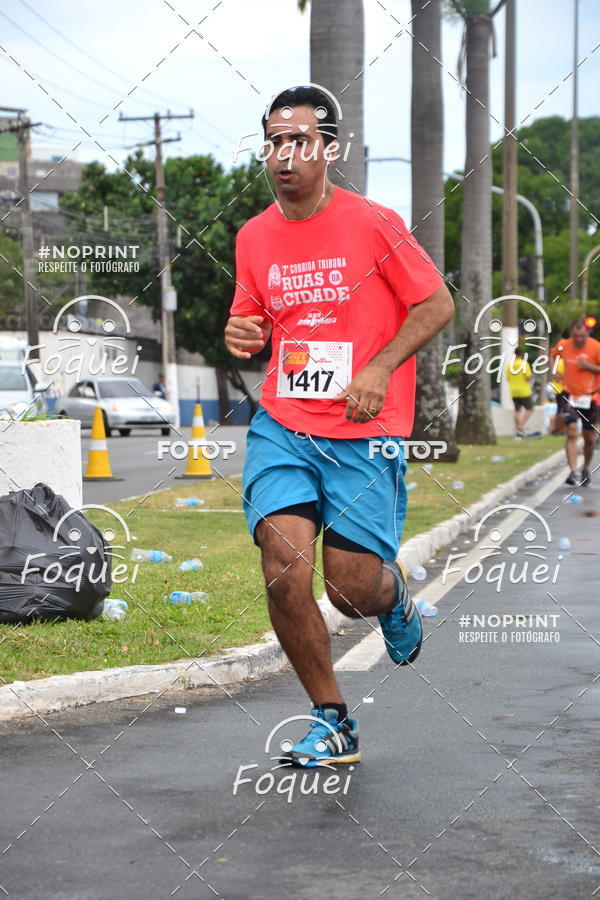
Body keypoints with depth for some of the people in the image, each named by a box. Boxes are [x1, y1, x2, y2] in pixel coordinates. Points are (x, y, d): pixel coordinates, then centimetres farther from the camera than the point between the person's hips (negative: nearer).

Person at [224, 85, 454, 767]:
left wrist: (378, 370, -14)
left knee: (353, 591, -5)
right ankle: (332, 724, 2)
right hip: (282, 424, 3)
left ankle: (393, 597, 36)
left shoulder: (372, 224, -7)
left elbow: (437, 305, -2)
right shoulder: (254, 237, 7)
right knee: (285, 570, -15)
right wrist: (239, 334, -4)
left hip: (364, 434, -3)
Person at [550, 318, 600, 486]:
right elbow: (553, 355, 18)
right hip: (570, 396, 1)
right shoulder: (563, 345, -4)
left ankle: (586, 469, 32)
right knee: (571, 433, -16)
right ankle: (573, 472, -20)